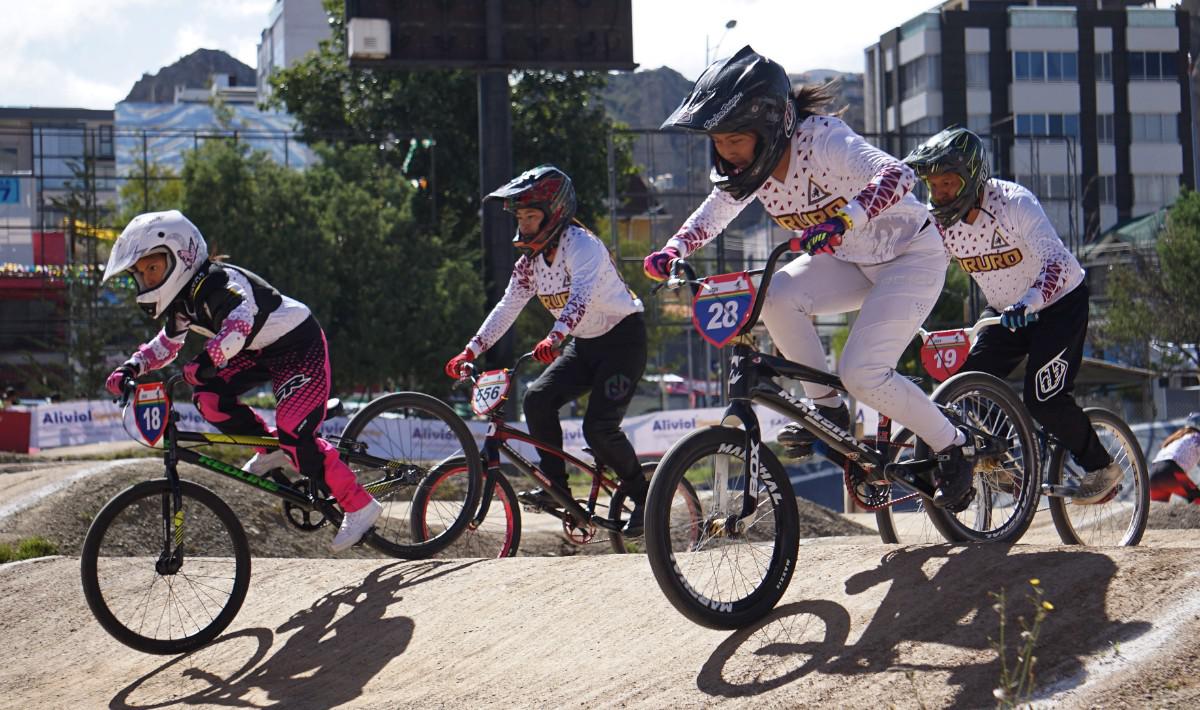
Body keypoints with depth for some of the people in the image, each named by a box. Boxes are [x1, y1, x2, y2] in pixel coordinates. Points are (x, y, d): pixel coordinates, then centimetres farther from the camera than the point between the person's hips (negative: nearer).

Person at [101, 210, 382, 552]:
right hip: (262, 352, 9)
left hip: (300, 347, -9)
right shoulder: (183, 302, 2)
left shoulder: (221, 282, -27)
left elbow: (240, 321, -47)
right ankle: (271, 449, 9)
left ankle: (360, 505, -12)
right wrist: (131, 368, -1)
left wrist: (208, 360, -59)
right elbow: (166, 344, 16)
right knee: (209, 397, -10)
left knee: (293, 433, -22)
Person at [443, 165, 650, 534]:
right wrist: (470, 351, -8)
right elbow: (507, 307, 2)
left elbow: (582, 295, -40)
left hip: (623, 339, -8)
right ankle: (556, 487, -5)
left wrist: (555, 337, -55)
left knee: (599, 427, -19)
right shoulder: (530, 259, 2)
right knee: (537, 399, -14)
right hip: (585, 345, 8)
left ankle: (643, 498, 0)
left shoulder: (582, 245, -23)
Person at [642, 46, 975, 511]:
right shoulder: (753, 165, -9)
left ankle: (953, 449, 3)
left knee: (862, 374, -20)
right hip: (851, 261, 7)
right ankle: (827, 409, -4)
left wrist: (844, 220, -61)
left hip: (911, 255, -7)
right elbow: (712, 214, 4)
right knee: (776, 296, -21)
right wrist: (673, 251, -15)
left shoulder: (821, 140, -31)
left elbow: (898, 176, -45)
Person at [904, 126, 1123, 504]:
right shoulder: (938, 220, -12)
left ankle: (1101, 467, 5)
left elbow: (1055, 260, -38)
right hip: (1005, 310, 6)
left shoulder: (1014, 203, -29)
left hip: (1060, 302, -6)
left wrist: (1030, 302, -54)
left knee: (1044, 400, -16)